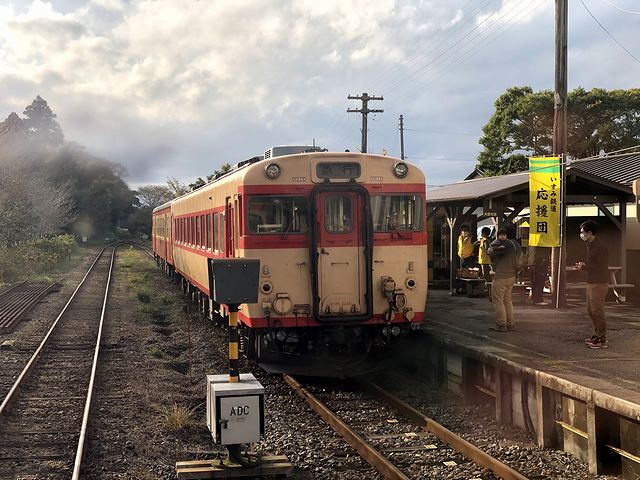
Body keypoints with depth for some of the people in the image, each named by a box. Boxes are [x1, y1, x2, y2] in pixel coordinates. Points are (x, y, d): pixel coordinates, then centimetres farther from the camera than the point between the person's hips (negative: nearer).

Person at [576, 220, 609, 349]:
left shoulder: (600, 247, -17)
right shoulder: (590, 245, 14)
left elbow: (602, 267, -21)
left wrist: (584, 267, -17)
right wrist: (584, 265, 6)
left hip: (599, 284, -10)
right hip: (591, 283, 10)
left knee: (597, 312, -5)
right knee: (591, 310, 16)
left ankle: (602, 340, 1)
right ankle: (597, 335, 27)